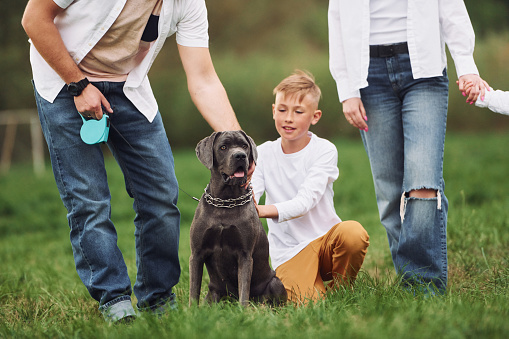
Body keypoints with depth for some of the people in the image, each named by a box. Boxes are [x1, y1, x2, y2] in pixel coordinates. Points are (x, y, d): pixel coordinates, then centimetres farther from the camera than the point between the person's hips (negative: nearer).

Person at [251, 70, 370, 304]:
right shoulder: (263, 154, 2)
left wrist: (263, 210, -35)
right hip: (289, 252, 0)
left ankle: (340, 291, -6)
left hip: (325, 236, 0)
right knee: (307, 302, -29)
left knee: (353, 233, -35)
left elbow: (305, 202, -18)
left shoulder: (324, 150, -5)